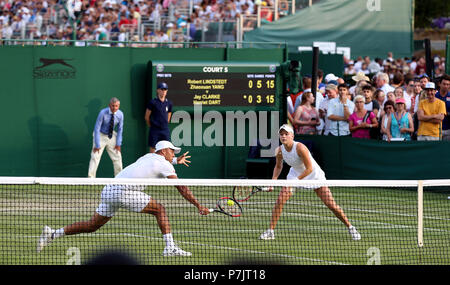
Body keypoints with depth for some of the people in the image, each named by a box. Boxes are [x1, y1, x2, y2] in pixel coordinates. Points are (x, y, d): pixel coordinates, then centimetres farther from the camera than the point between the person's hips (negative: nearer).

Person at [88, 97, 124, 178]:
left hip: (111, 136, 4)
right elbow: (97, 129, -21)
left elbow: (120, 129, 1)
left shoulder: (120, 114, -12)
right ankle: (90, 178, -6)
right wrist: (97, 144, -22)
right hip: (101, 135, -4)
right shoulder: (103, 113, -25)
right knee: (95, 158, -11)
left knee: (117, 157, 4)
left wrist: (118, 144, -3)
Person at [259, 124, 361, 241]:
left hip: (314, 175, -4)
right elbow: (278, 166, 7)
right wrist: (274, 180, -7)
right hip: (295, 173, 4)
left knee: (331, 205, -6)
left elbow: (309, 168, -27)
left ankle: (350, 227, 13)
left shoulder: (300, 147, -31)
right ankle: (271, 231, -4)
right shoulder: (280, 151, -14)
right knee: (280, 201, -13)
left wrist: (296, 180, -31)